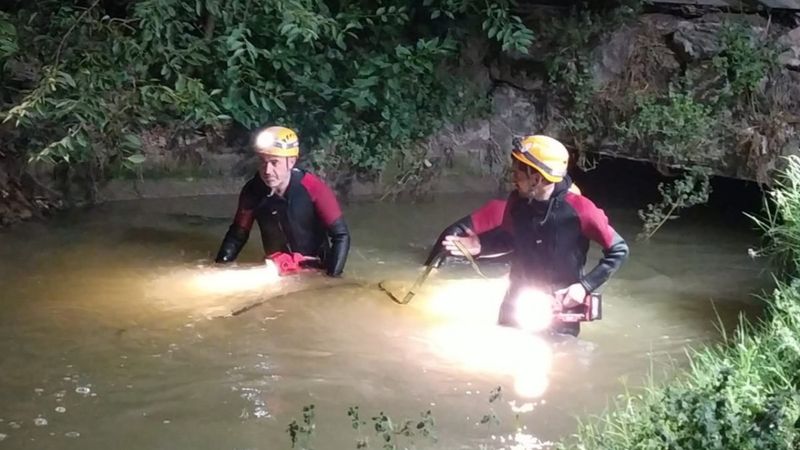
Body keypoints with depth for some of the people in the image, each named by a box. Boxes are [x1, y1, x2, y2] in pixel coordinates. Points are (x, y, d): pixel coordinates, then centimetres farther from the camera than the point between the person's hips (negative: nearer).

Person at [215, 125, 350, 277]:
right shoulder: (252, 190, -13)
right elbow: (237, 235, 0)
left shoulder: (314, 189, -22)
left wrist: (331, 277, -26)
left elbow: (341, 236, -18)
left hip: (314, 271, -2)